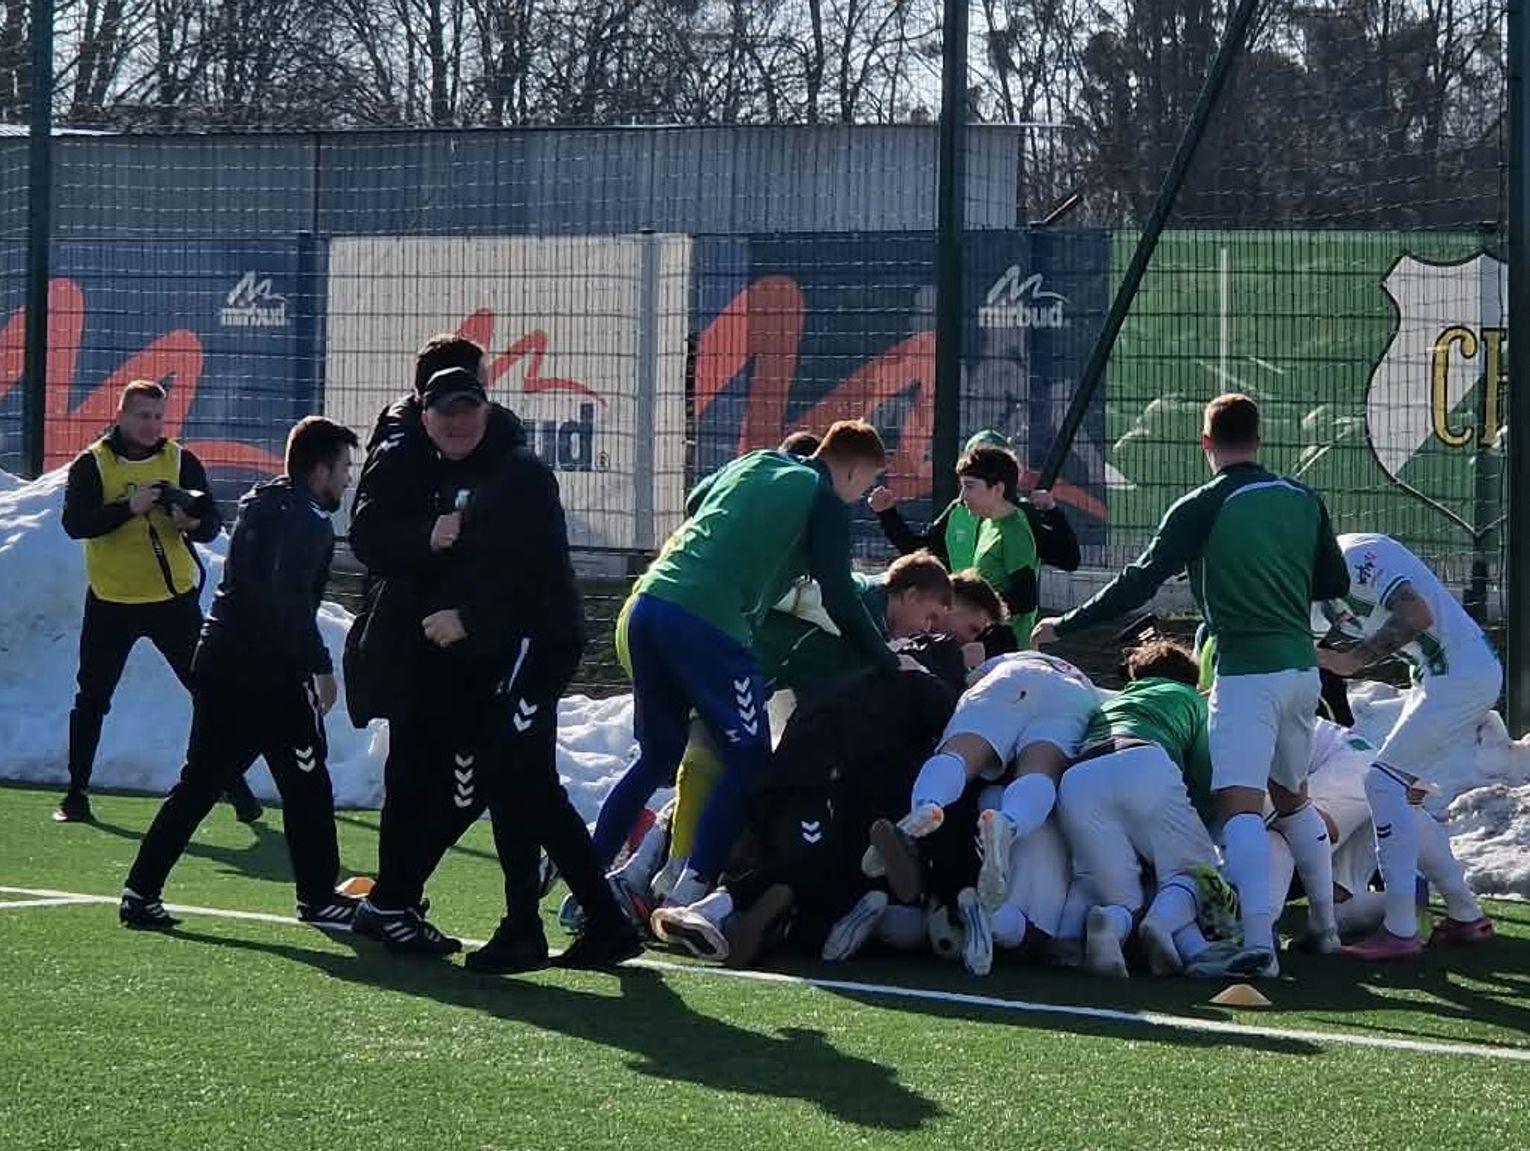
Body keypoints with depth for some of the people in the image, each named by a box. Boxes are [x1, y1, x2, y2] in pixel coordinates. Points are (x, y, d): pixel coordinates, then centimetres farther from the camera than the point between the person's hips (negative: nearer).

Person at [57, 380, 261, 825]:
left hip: (174, 596, 1)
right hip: (111, 600, -1)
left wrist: (193, 523, -25)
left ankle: (236, 786, 10)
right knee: (91, 698, 4)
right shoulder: (92, 464, -5)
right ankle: (77, 793, 16)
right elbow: (75, 523, -17)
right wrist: (129, 508, -28)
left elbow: (212, 524, -2)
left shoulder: (181, 461, 1)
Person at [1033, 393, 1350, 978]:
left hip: (1247, 672, -7)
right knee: (1293, 797, 24)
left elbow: (1140, 582, -8)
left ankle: (1258, 941, -30)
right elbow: (1336, 583, 19)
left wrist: (1067, 625, 1)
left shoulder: (1201, 509, -7)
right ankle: (1325, 926, 29)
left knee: (1239, 805, -15)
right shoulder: (1303, 501, 9)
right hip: (1302, 667, 7)